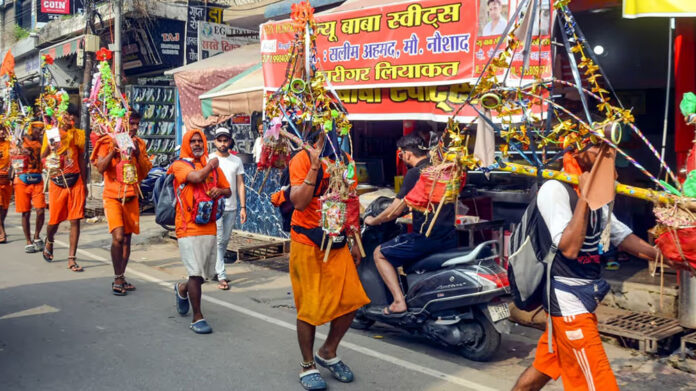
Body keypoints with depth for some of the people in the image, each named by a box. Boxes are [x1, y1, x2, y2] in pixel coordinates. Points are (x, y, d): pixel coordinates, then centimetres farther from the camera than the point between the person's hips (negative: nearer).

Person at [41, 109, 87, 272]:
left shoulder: (78, 134, 9)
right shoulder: (50, 132, 4)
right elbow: (42, 156, 0)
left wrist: (84, 183, 13)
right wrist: (50, 145, -19)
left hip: (76, 181, 1)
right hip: (57, 182, -1)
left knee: (75, 220, -4)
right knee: (54, 220, 5)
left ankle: (72, 259, 0)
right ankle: (49, 242, 40)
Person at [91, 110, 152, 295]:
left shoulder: (139, 143, 8)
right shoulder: (108, 141, -3)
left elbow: (145, 172, 4)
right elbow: (100, 168, -12)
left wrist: (137, 153, -10)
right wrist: (114, 150, -22)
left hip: (131, 197, 4)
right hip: (112, 196, -4)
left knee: (127, 238, 8)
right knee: (118, 237, -16)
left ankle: (121, 278, 19)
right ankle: (117, 278, -4)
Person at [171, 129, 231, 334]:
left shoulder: (214, 166, 14)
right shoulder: (179, 165, -2)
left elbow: (228, 190, 19)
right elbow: (197, 176, -22)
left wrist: (219, 190, -4)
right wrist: (211, 164, -3)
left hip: (209, 227, 5)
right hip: (189, 228, -5)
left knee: (206, 273, 11)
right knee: (196, 273, -9)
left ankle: (182, 289, 43)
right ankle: (197, 317, 4)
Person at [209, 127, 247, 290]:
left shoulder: (236, 161, 9)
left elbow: (240, 185, 9)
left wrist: (243, 207, 2)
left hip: (231, 208, 4)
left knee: (224, 242, 10)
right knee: (218, 242, -7)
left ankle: (215, 269, 24)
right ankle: (221, 276, -6)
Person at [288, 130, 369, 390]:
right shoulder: (303, 159, -9)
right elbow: (299, 202, -22)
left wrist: (356, 242, 14)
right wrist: (315, 166, -26)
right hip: (307, 244, -5)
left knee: (351, 300, 0)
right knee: (310, 306, 1)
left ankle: (328, 352, 23)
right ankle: (308, 366, 19)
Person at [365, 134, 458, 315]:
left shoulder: (415, 173, -11)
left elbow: (395, 211, -11)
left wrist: (372, 221, 6)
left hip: (427, 237, -8)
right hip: (449, 237, 8)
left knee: (380, 253, 6)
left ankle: (399, 301, -6)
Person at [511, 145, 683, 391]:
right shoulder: (555, 189, -18)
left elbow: (622, 236, 15)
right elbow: (569, 248, -27)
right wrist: (585, 196, -25)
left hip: (581, 298, 9)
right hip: (568, 302, -9)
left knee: (544, 368, 18)